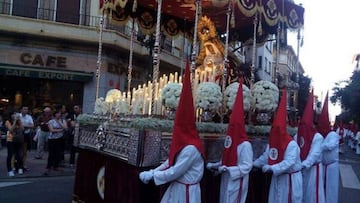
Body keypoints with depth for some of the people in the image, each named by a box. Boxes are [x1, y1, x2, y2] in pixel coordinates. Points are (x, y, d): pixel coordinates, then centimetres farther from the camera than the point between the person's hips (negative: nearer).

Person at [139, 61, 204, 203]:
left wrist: (151, 175, -14)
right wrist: (152, 172, 1)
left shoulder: (190, 148, -26)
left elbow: (174, 172, -24)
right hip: (177, 188, 8)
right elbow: (170, 161, 9)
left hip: (186, 192, -8)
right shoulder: (183, 143, 3)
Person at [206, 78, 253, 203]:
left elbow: (247, 166, -20)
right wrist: (214, 165, 1)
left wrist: (228, 169, -25)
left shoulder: (245, 145, -17)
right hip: (226, 181, 8)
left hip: (237, 182, -8)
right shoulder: (230, 141, 7)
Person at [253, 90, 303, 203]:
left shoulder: (291, 144, -21)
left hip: (290, 179, -7)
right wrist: (253, 164, 8)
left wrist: (272, 168, -37)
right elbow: (265, 157, 12)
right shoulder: (272, 143, 3)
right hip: (277, 178, 7)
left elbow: (289, 162, -30)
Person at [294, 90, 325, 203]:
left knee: (312, 192, 0)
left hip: (312, 168, -5)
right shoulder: (297, 136, 3)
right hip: (300, 168, 5)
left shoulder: (318, 137, -14)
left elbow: (314, 154, -22)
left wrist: (304, 165, -31)